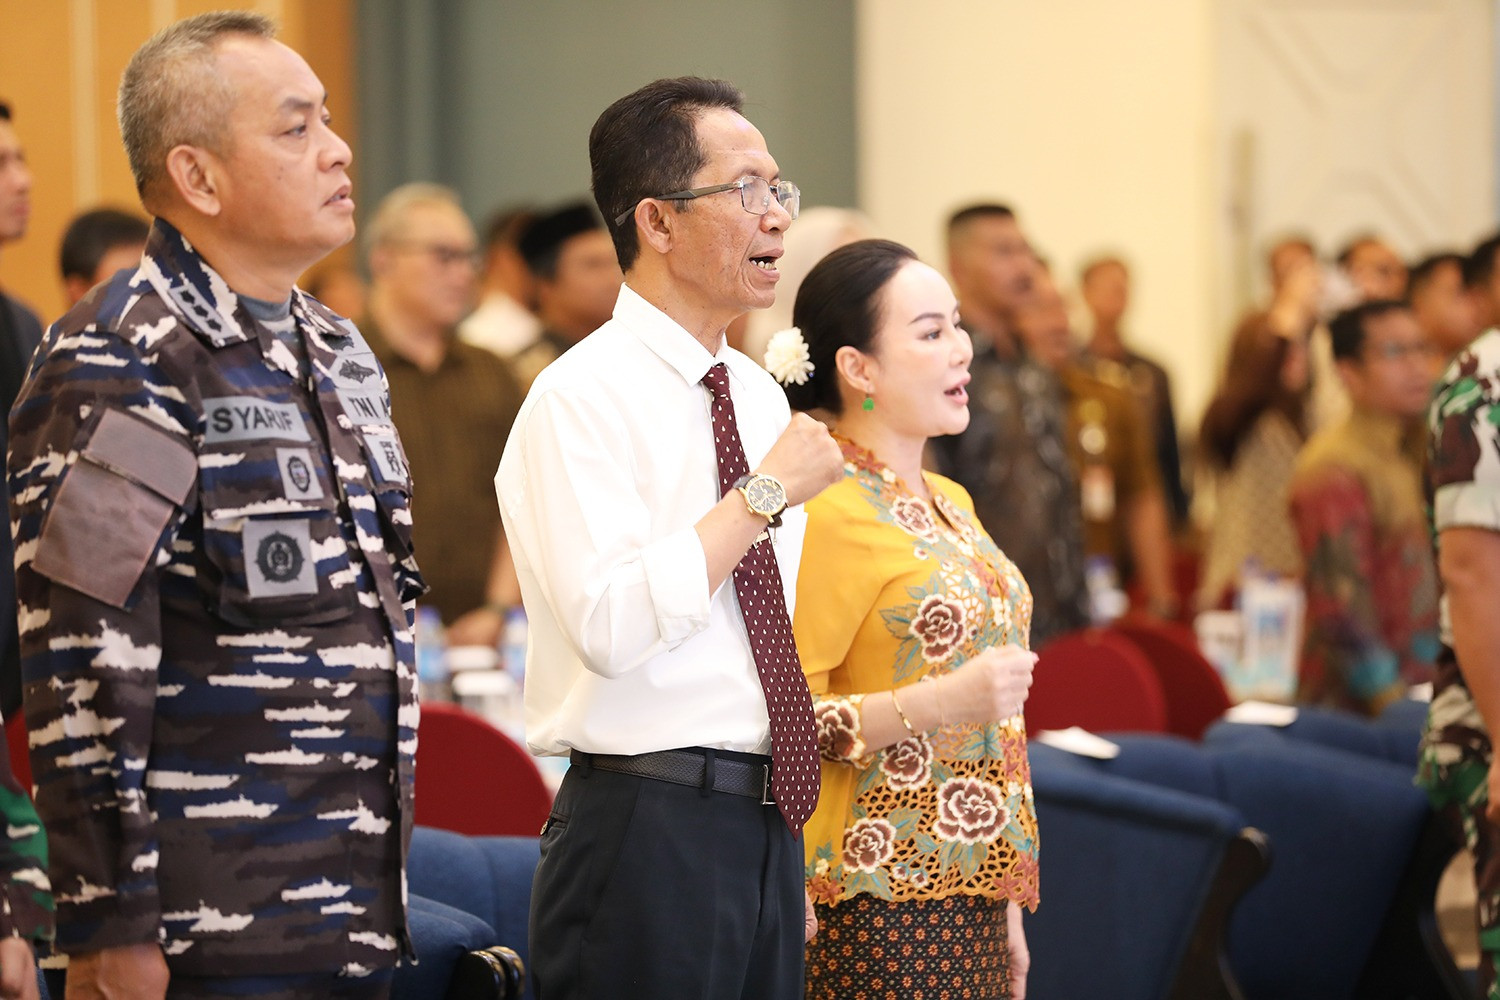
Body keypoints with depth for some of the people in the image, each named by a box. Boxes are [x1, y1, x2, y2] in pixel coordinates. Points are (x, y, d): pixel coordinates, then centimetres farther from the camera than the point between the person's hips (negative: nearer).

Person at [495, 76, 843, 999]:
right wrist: (764, 495, -16)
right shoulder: (584, 397, -11)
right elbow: (612, 627, -24)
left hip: (764, 823, 8)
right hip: (648, 823, -8)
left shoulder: (760, 396, 15)